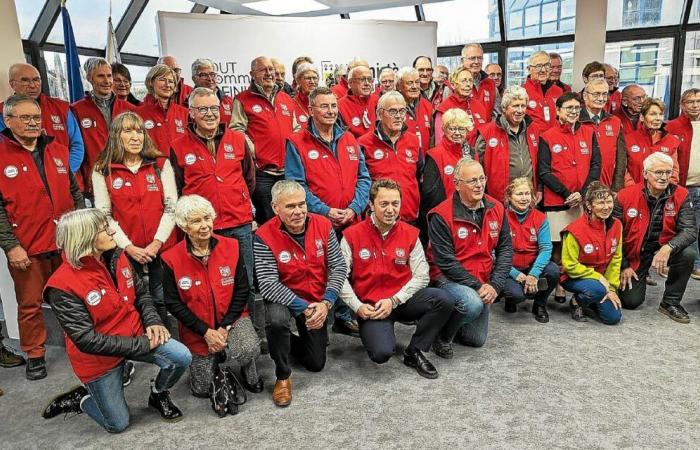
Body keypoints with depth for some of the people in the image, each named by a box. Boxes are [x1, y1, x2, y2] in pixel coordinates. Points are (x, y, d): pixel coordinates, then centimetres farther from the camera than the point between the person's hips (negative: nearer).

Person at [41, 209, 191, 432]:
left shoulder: (117, 258, -7)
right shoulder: (62, 286, -24)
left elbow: (142, 293, 7)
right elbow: (86, 340, -25)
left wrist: (153, 322, -11)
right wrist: (142, 345, -24)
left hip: (134, 335, 5)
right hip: (97, 357, -4)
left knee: (182, 357, -18)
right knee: (117, 424, 6)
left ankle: (158, 394, 12)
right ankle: (79, 399, 33)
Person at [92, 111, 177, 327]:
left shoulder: (161, 164, 2)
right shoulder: (102, 171, 1)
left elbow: (171, 207, -1)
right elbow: (104, 215, -2)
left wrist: (157, 242, -10)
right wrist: (129, 247, -11)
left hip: (162, 249, 1)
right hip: (125, 252, 0)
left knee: (162, 303, 7)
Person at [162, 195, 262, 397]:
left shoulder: (231, 247, -9)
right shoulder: (171, 259, -13)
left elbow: (242, 290, -6)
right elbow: (173, 304, -9)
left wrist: (225, 327, -14)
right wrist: (206, 331, -14)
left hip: (231, 318, 0)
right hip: (197, 329, 1)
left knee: (248, 350, -32)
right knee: (202, 389, 6)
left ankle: (249, 373, 5)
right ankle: (214, 357, 38)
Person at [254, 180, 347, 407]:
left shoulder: (323, 225, -12)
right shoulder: (265, 236, -22)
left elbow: (339, 267, -10)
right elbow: (268, 284, -25)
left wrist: (325, 303, -23)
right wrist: (303, 308, -31)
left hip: (317, 301, 3)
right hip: (283, 298, -3)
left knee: (317, 363, 9)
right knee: (276, 319, -39)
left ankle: (291, 342, 43)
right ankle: (283, 376, -10)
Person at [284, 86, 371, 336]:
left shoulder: (349, 140, 14)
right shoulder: (297, 143, -2)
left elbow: (363, 178, 11)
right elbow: (296, 184, -9)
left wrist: (354, 208, -5)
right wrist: (325, 211, -15)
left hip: (351, 222, 5)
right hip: (315, 222, -4)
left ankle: (344, 317, 27)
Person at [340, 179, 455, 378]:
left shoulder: (410, 234, 2)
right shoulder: (352, 235, -4)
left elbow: (421, 276, -2)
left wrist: (394, 301, -12)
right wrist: (358, 306, -15)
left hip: (402, 300, 3)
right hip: (370, 306, -3)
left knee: (444, 300, -24)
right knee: (382, 352, -28)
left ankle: (414, 352, -3)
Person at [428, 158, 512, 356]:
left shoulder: (497, 209, -2)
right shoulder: (441, 215, -19)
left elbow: (505, 250, 0)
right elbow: (445, 261, -20)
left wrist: (494, 285, -12)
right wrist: (477, 286, -21)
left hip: (483, 284, 6)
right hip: (449, 278, -6)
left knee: (477, 340, 12)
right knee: (472, 304, -36)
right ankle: (442, 335, -7)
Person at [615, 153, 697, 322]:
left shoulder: (681, 195, -10)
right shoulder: (625, 196, -13)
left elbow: (689, 230, -18)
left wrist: (668, 248, -38)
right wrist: (623, 266, -5)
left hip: (664, 248, 1)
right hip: (634, 254, -1)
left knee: (688, 253, -31)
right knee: (631, 301, -5)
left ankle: (670, 302, -9)